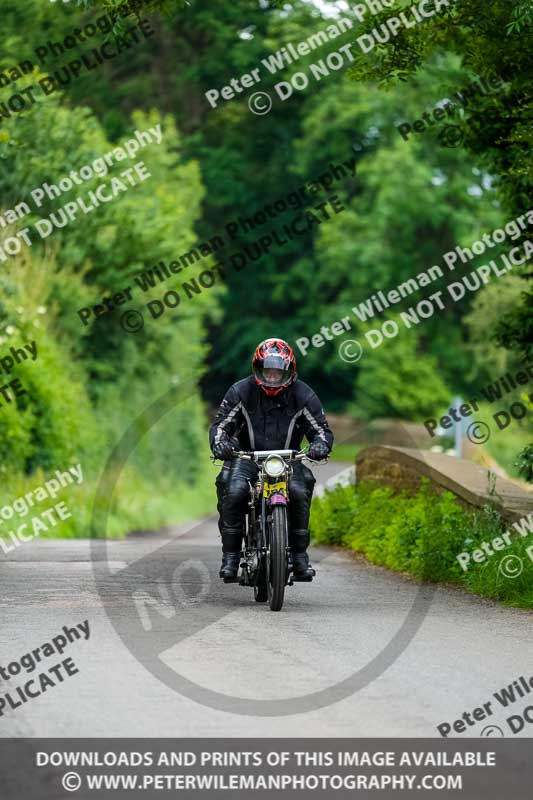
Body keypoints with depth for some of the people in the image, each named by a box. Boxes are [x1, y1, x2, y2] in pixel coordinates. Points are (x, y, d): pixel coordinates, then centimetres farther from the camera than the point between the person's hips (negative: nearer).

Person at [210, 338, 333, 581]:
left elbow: (321, 429, 1)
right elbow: (220, 425, -2)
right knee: (234, 492, -29)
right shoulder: (241, 392, -3)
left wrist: (320, 444, -23)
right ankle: (230, 556, -17)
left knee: (299, 492, -28)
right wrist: (219, 443, -25)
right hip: (247, 457, 0)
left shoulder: (303, 395, -2)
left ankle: (300, 556, -14)